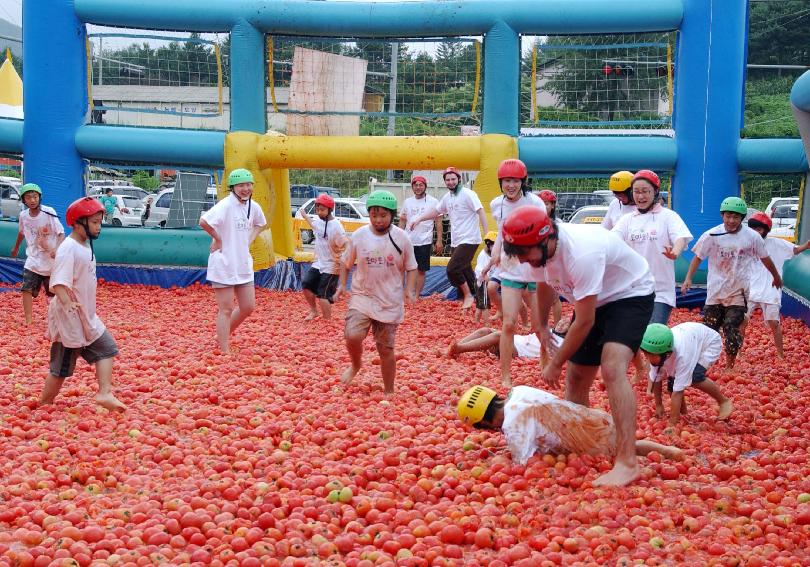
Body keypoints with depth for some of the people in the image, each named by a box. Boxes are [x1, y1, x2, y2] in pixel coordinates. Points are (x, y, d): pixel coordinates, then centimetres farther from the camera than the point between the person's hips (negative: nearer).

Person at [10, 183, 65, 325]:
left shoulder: (49, 212, -19)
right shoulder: (23, 215, -5)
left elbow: (61, 233, -19)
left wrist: (57, 249, -37)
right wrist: (16, 247, 32)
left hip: (51, 260, -3)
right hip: (33, 260, 3)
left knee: (53, 292, 11)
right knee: (26, 289, -8)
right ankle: (28, 321, -3)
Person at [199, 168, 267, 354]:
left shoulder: (253, 206, 5)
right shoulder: (226, 205, -17)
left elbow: (261, 224, 27)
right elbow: (204, 221, -32)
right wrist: (217, 238, -18)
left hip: (243, 264, 7)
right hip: (224, 264, -7)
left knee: (248, 307, 13)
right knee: (226, 310, -1)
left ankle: (223, 336, 33)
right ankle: (225, 351, 8)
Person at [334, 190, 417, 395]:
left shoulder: (401, 238, -7)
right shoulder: (359, 236, -4)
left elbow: (410, 267, 3)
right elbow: (346, 262, 10)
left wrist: (410, 290, -11)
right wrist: (342, 285, 0)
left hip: (390, 301, 0)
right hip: (362, 296, 1)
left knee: (386, 349, 5)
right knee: (352, 336, -20)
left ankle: (389, 392, 23)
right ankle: (356, 365, 15)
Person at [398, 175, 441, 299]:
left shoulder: (433, 202, -1)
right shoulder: (407, 202, 8)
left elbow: (438, 222, 0)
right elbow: (402, 221, 13)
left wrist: (439, 240, -6)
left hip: (425, 242, -3)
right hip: (409, 241, 3)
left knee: (421, 270, 2)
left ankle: (417, 295, 8)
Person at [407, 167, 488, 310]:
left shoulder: (467, 194, -10)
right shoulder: (447, 197, 13)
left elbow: (480, 212, -16)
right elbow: (435, 211, 26)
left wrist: (487, 235, -24)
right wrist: (418, 219, 17)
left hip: (469, 240, -8)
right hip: (456, 242, 8)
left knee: (452, 269, -16)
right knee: (464, 271, 10)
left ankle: (468, 295, 1)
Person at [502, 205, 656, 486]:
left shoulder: (581, 254, -37)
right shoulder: (538, 250, -12)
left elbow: (585, 322, -29)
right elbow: (545, 285, 13)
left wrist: (555, 364, -19)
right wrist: (542, 326, 24)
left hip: (630, 294, -8)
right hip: (594, 301, 8)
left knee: (612, 369, -29)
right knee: (576, 377, 11)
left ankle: (627, 463, -31)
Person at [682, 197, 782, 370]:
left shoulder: (752, 237, -6)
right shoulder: (712, 235, -9)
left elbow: (765, 258, 9)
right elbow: (698, 257, -3)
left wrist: (776, 277, 23)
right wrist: (688, 278, -14)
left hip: (738, 292, 0)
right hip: (715, 291, 1)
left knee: (732, 330, -3)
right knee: (709, 330, 3)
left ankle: (729, 366, 11)